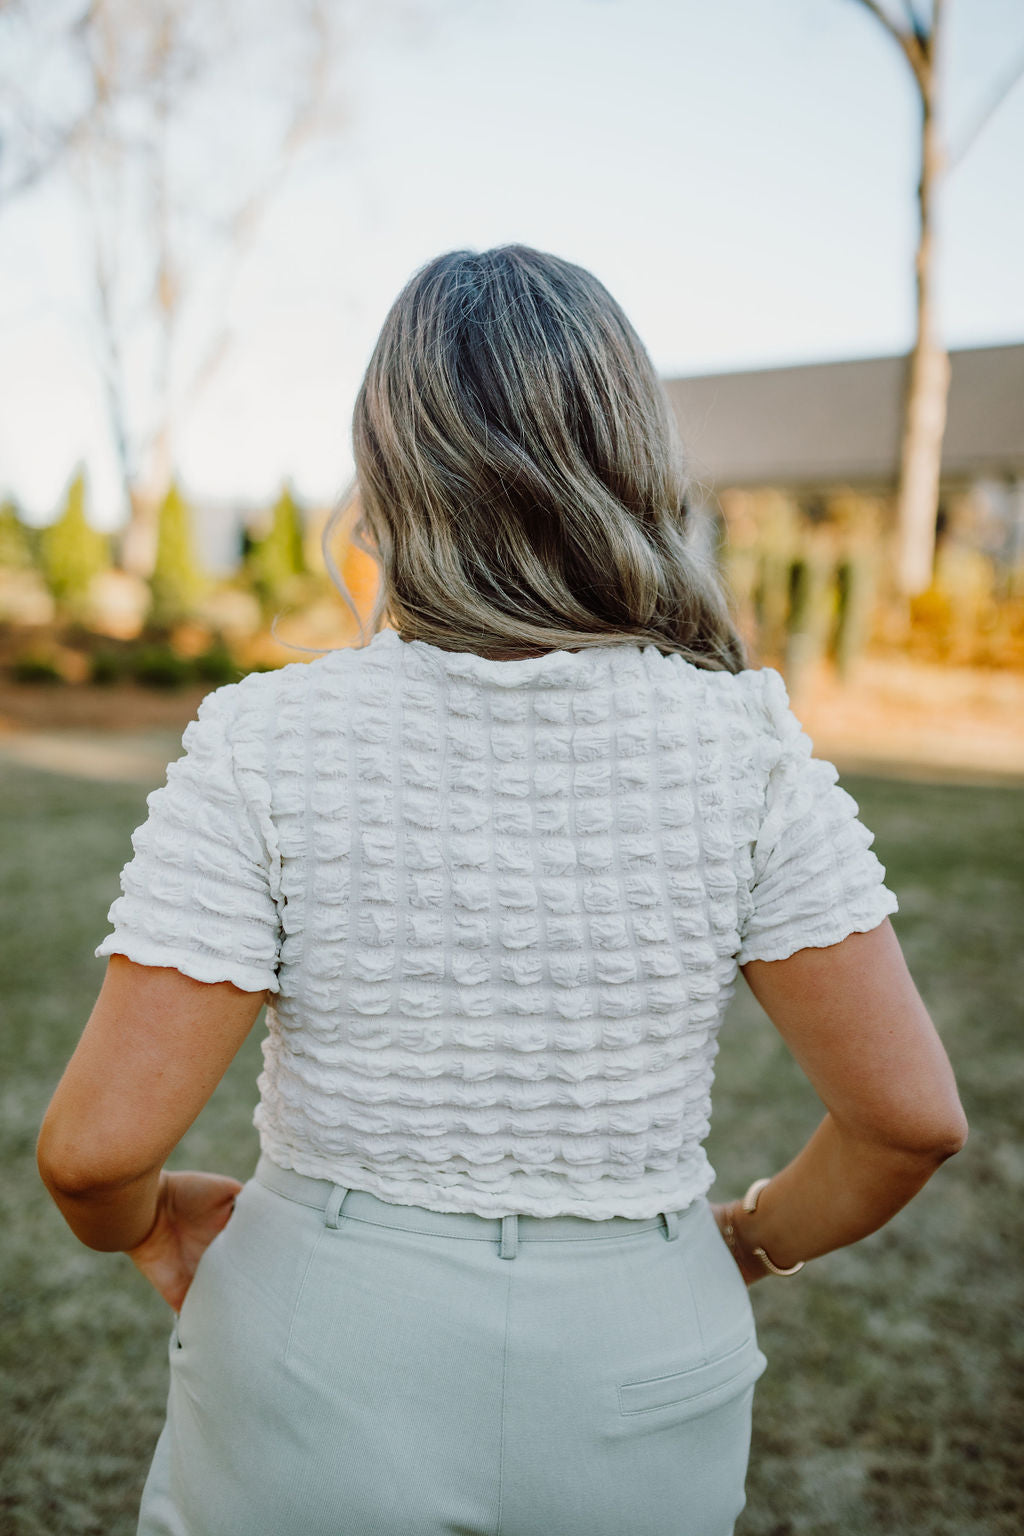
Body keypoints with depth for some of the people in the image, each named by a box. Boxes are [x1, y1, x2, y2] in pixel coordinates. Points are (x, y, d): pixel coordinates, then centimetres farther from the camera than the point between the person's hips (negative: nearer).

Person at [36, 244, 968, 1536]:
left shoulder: (264, 741, -17)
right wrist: (742, 1246, 8)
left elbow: (98, 1146, -17)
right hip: (638, 1407, 2)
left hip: (321, 1377, -1)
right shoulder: (743, 742, -12)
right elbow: (911, 1115, -9)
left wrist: (144, 1223, 6)